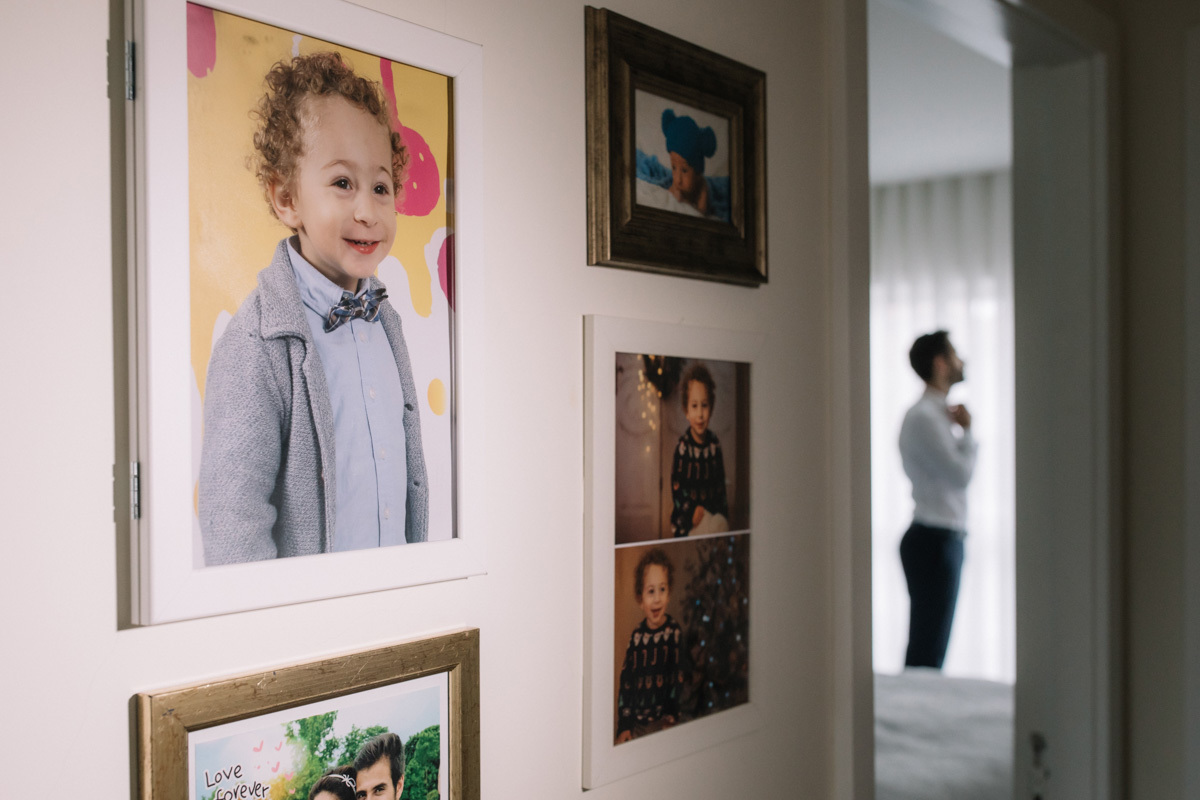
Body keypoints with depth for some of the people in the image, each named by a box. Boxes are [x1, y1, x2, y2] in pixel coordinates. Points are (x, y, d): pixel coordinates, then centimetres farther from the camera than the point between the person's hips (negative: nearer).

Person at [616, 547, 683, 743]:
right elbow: (625, 681, 8)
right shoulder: (636, 636, 4)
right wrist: (624, 726, 3)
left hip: (662, 722, -3)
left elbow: (679, 677, -3)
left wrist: (671, 718, -7)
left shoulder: (674, 632, -5)